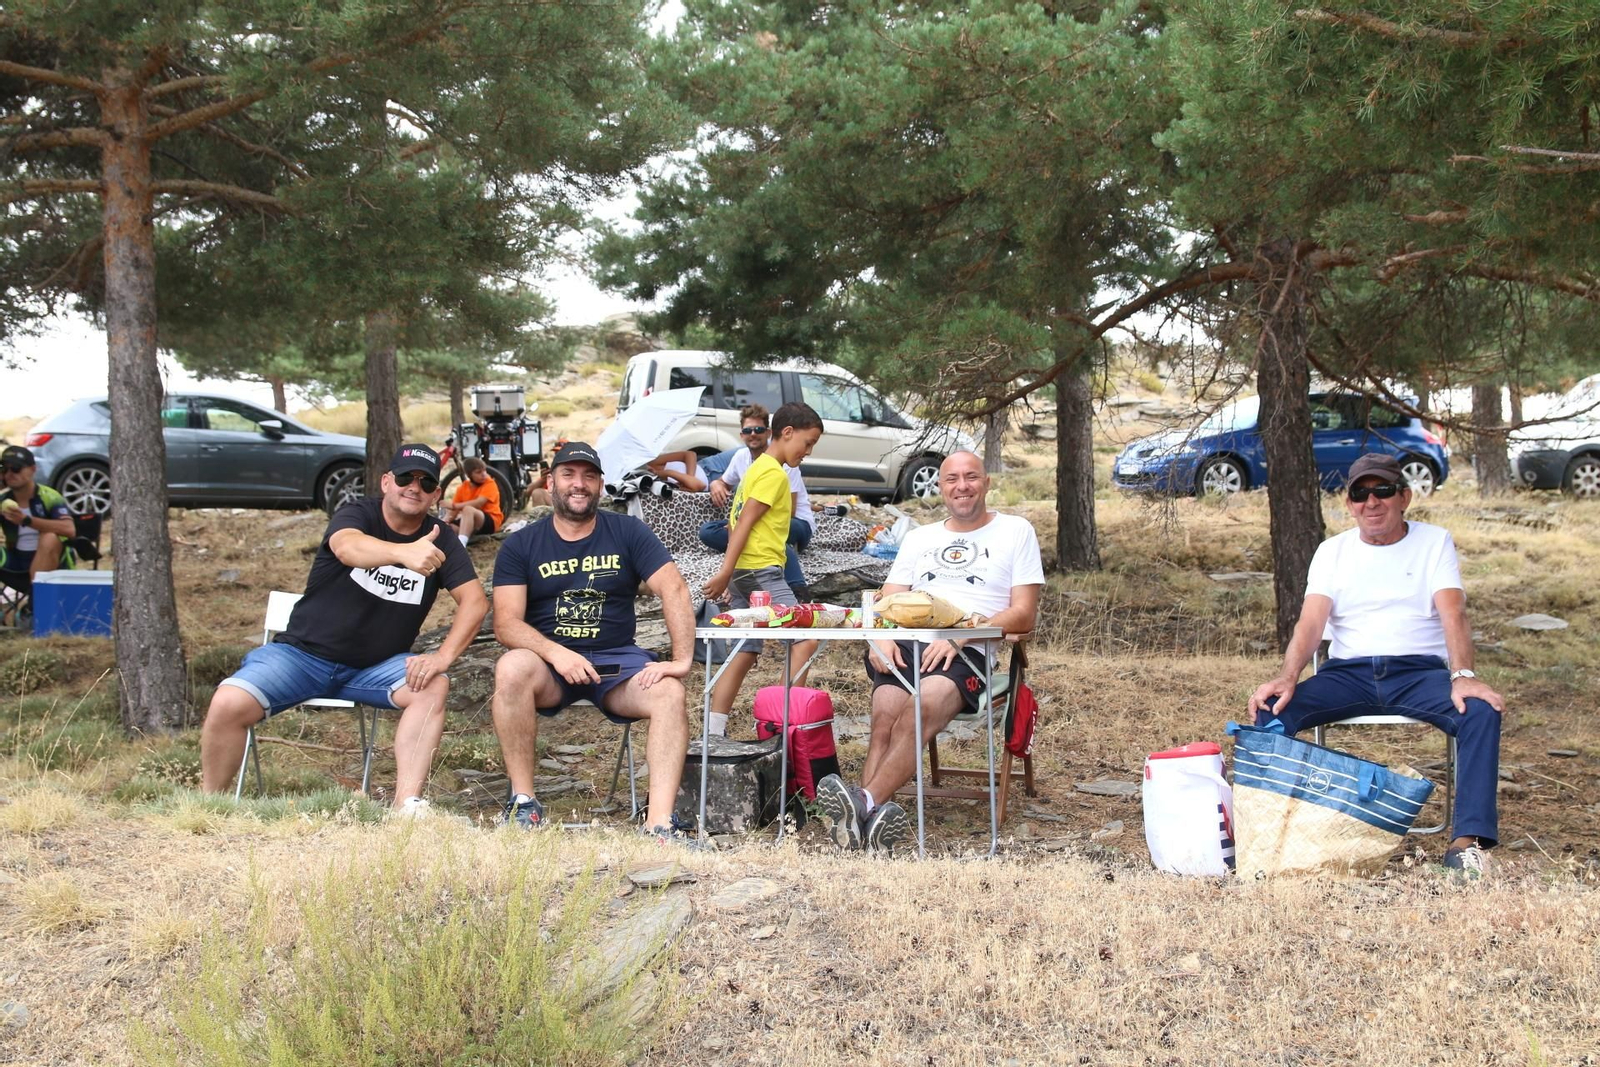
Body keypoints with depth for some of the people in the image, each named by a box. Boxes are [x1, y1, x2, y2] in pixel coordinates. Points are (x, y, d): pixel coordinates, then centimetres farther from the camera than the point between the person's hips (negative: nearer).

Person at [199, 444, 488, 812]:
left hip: (376, 667, 2)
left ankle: (407, 804, -32)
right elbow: (347, 547, -36)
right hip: (304, 653, -2)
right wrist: (404, 552, -57)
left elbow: (475, 600, -9)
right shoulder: (356, 515, -10)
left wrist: (444, 655, -27)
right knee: (229, 704, -24)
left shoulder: (440, 540, 0)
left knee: (433, 686, -27)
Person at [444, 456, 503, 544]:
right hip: (468, 522, 5)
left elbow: (478, 503, -24)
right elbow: (453, 510, 1)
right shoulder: (463, 487, 5)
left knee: (468, 509, -36)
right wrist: (446, 520, -22)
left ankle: (461, 543, -49)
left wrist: (455, 506, -31)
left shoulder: (489, 484, -9)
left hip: (491, 521, -5)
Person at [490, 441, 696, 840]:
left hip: (617, 660, 1)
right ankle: (523, 801, -23)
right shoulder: (520, 546, 3)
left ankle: (659, 825, -34)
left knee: (671, 693, -28)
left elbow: (674, 590, -7)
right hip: (549, 662, -1)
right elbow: (506, 623, -7)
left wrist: (682, 660, -22)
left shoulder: (628, 533, 4)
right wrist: (557, 653, -26)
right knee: (512, 668, -34)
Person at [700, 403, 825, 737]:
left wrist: (731, 576, 23)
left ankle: (714, 733, 8)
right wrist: (726, 573, -21)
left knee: (745, 653, 10)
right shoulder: (774, 473, -10)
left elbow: (736, 523, 22)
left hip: (744, 572, 10)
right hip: (762, 571, -10)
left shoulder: (757, 468, 20)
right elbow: (744, 523, -17)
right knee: (804, 640, -9)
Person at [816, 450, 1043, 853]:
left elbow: (1023, 615, 4)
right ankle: (868, 818, -45)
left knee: (918, 714, -35)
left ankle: (864, 805, -46)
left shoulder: (1015, 531, 15)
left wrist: (960, 638, -11)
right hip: (906, 646, 3)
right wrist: (882, 637, -5)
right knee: (885, 718, -29)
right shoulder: (919, 538, 29)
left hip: (971, 652, -3)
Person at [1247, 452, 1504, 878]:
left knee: (1482, 710, -31)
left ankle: (1467, 841, -28)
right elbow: (1311, 622, -2)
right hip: (1348, 674, 1)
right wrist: (1287, 677, -22)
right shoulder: (1333, 551, 11)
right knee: (1272, 708, -25)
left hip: (1419, 671, -1)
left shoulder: (1434, 542, 8)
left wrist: (1462, 676, -27)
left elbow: (1453, 615, -7)